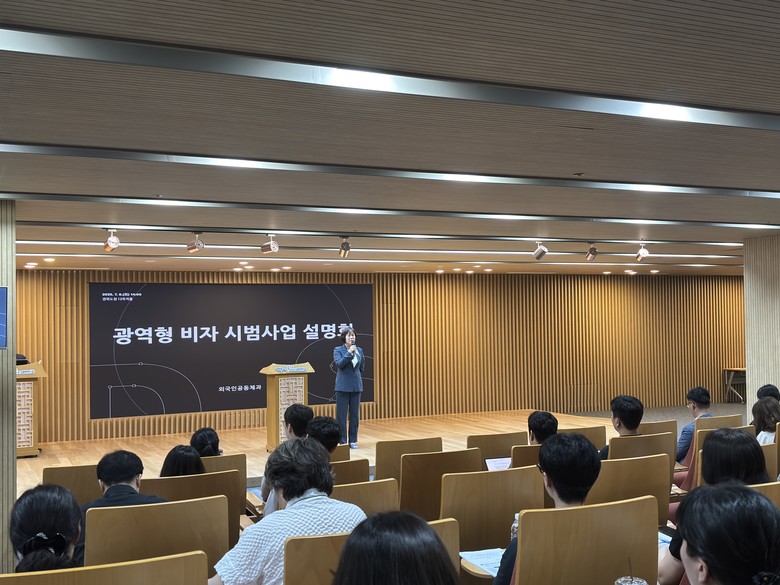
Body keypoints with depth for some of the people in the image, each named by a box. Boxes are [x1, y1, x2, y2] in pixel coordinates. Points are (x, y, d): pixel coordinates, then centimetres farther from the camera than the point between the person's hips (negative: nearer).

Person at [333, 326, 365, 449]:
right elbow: (339, 363, -19)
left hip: (356, 386, 4)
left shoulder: (359, 350, 8)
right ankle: (342, 441, 6)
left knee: (355, 414, 6)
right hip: (343, 386, -4)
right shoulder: (338, 350, -3)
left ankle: (353, 440, 15)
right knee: (341, 414, -1)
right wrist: (349, 352, -21)